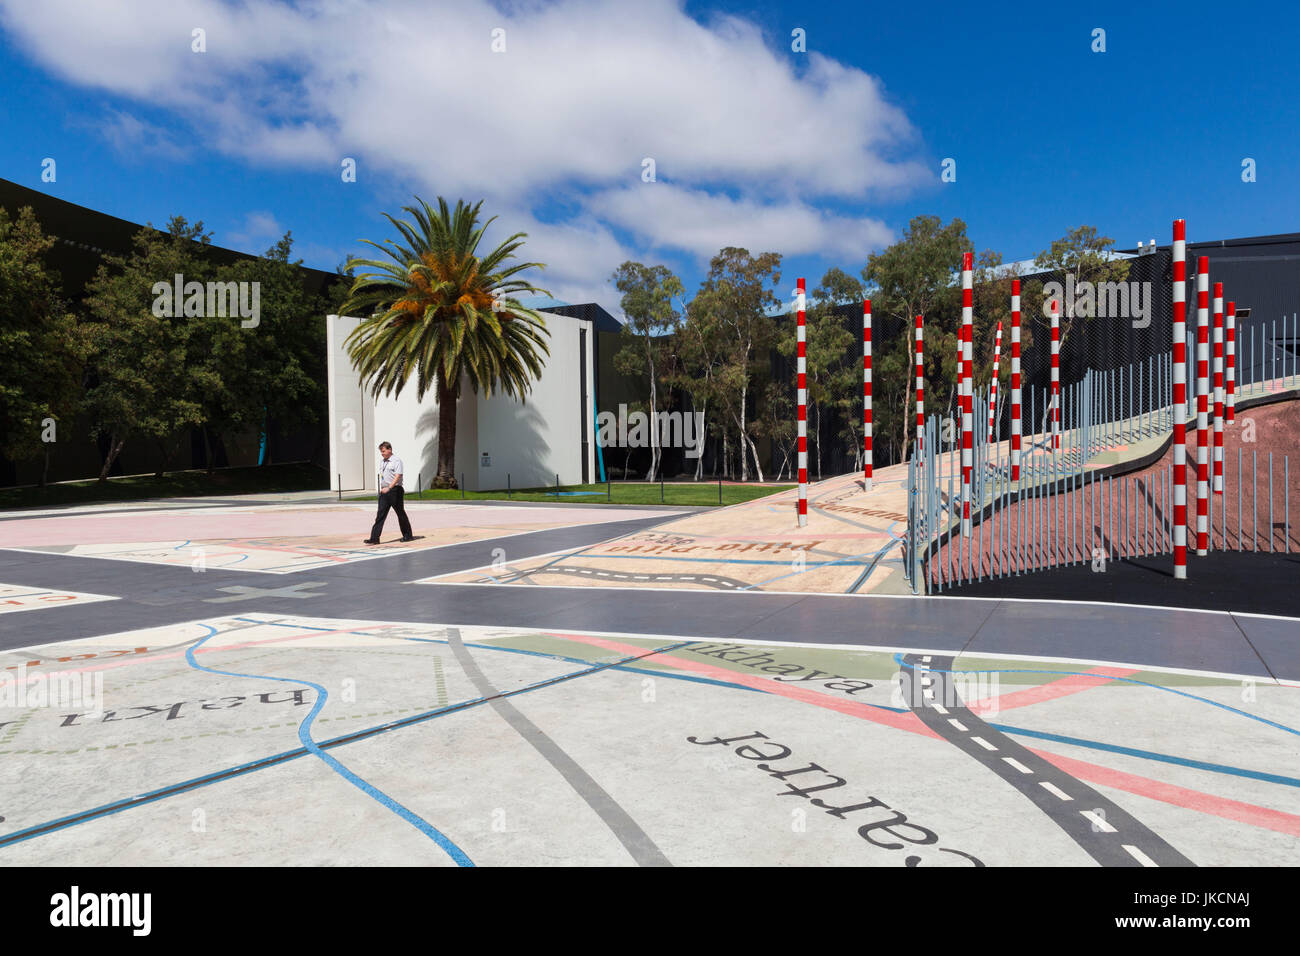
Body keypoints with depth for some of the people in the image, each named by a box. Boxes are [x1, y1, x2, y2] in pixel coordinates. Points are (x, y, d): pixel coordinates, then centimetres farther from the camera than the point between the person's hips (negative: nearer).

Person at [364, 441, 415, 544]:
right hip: (384, 491, 7)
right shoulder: (382, 462, 14)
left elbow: (397, 476, -19)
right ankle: (374, 538, -4)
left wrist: (389, 488, -29)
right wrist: (381, 489, 19)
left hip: (395, 490, -7)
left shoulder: (396, 461, -10)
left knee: (400, 513, 4)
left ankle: (408, 535, 18)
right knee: (380, 514, -1)